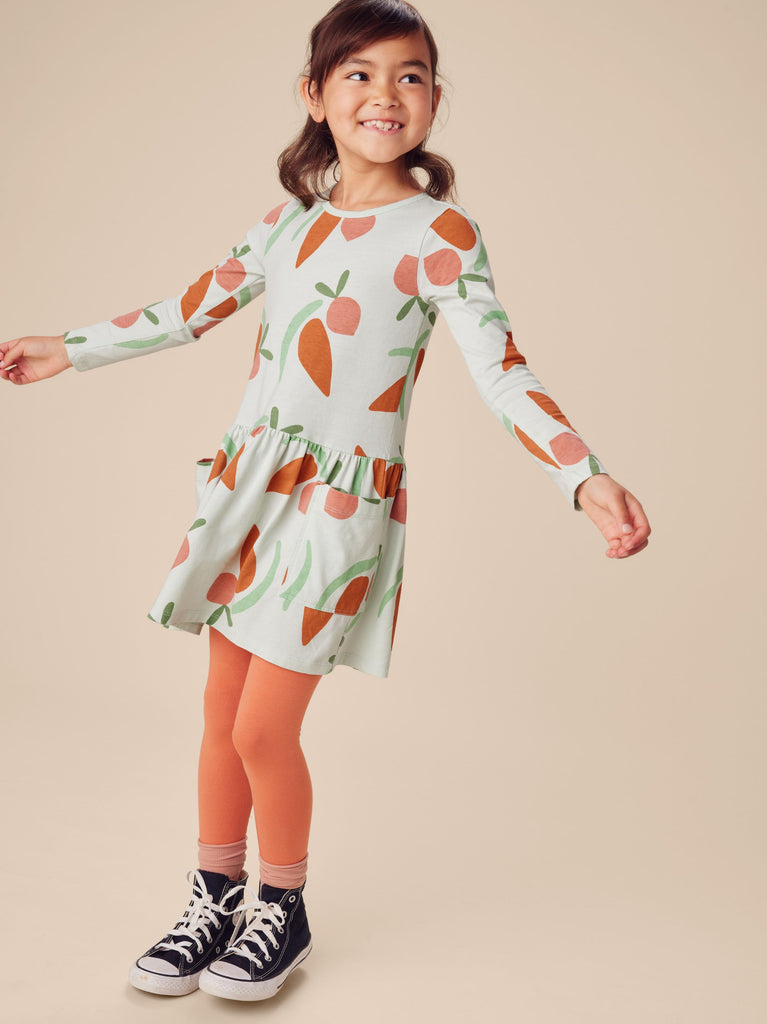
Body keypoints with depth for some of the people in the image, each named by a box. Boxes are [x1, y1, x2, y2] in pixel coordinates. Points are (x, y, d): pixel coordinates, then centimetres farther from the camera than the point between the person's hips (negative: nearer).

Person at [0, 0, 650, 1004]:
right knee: (222, 714, 11)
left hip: (339, 503, -5)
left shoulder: (439, 233, -7)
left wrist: (587, 479, -27)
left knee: (264, 729, -3)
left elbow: (502, 372, -15)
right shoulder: (288, 222, 10)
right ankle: (215, 901, 30)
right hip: (248, 487, 6)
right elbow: (193, 309, 19)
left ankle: (282, 912, 22)